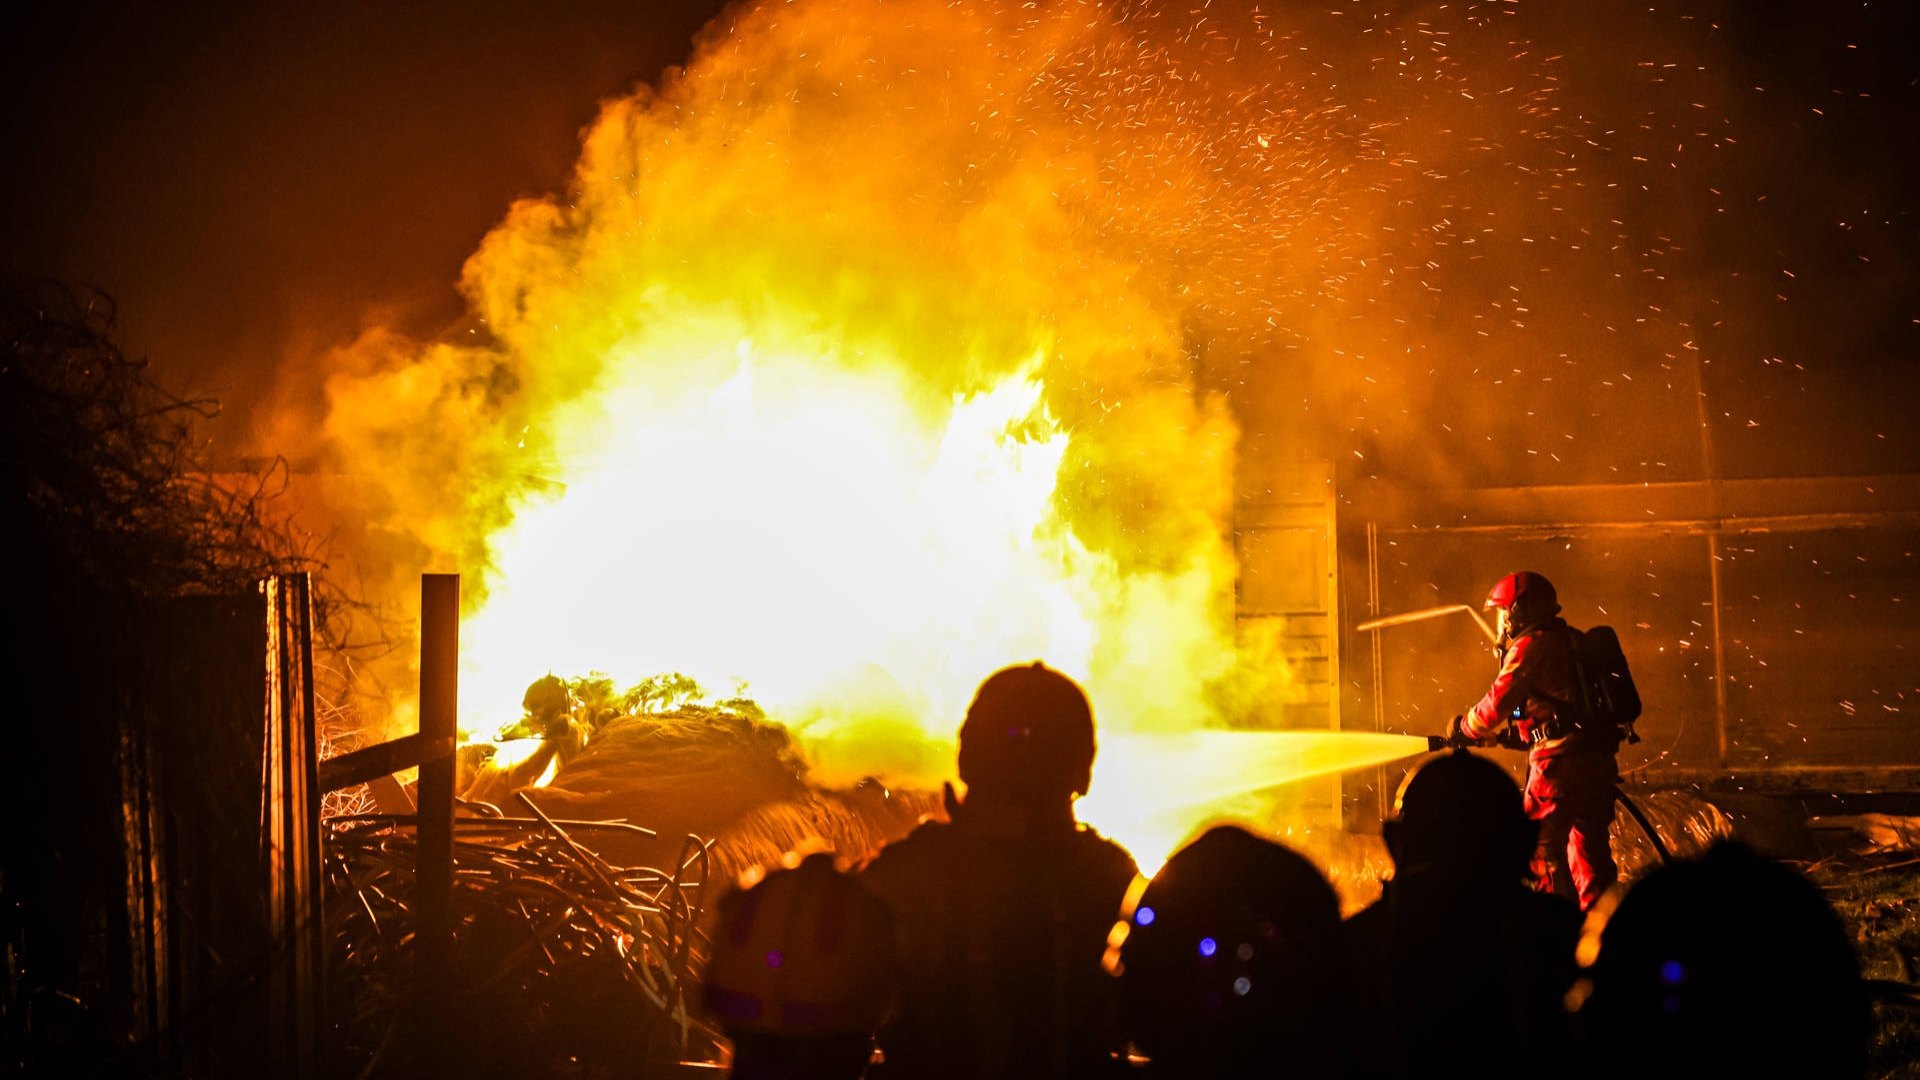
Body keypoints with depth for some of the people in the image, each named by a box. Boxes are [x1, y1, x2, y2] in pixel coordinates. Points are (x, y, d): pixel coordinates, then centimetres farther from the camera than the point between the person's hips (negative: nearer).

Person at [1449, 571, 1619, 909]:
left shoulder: (1529, 648, -8)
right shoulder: (1572, 642, 18)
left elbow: (1497, 703, -7)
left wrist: (1463, 728, 10)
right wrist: (1518, 732, 29)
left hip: (1561, 765, -8)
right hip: (1600, 761, 8)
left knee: (1543, 847, 0)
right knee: (1589, 847, 14)